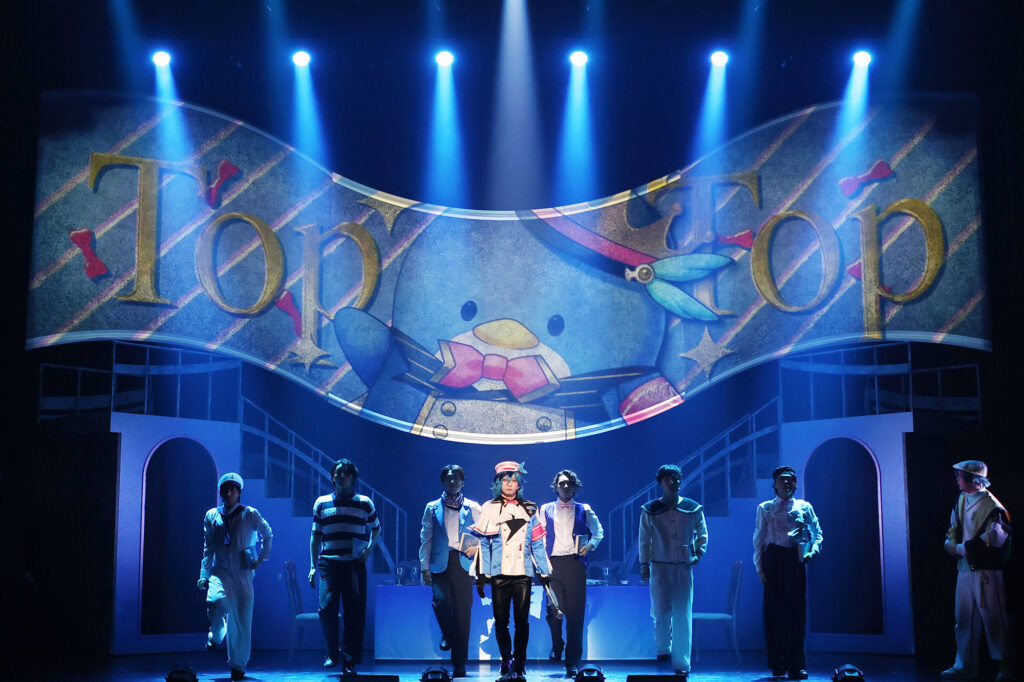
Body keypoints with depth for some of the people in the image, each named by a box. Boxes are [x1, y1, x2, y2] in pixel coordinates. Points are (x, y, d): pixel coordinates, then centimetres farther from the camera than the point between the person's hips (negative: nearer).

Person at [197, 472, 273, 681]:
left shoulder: (249, 515, 4)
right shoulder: (211, 516, 10)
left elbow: (268, 534, 18)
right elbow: (208, 548, 13)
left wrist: (261, 558, 11)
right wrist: (204, 575, 8)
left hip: (243, 573, 0)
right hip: (220, 571, 0)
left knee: (242, 619, -2)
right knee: (216, 601, -29)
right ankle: (216, 634, 4)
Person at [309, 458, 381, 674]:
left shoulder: (365, 503, 8)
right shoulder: (321, 503, 10)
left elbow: (376, 528, 20)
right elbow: (315, 535, 14)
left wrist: (370, 548, 2)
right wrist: (313, 566, 9)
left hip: (355, 565, 0)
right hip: (329, 564, 0)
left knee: (354, 614, -1)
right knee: (327, 608, -13)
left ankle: (350, 662, 8)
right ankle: (332, 653, 8)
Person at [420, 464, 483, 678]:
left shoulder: (472, 508, 12)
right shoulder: (432, 508, 12)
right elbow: (426, 538, 9)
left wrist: (476, 547, -7)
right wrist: (425, 567, 0)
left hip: (463, 562, 0)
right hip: (440, 563, 0)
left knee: (462, 612, -3)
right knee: (441, 600, -22)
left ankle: (459, 665, 5)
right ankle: (447, 634, 12)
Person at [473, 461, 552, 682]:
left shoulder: (529, 510, 13)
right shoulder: (489, 509, 8)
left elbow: (537, 543, 13)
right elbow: (483, 543, 5)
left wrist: (544, 572, 8)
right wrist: (482, 573, -2)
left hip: (523, 572, 1)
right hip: (499, 573, -1)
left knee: (522, 620, -3)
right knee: (501, 620, -1)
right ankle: (506, 663, 12)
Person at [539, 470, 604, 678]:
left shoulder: (584, 510, 12)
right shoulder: (546, 510, 13)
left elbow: (598, 531, 15)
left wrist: (590, 545, -5)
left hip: (575, 564, 0)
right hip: (552, 564, 0)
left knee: (575, 613, -4)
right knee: (553, 610, -8)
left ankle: (572, 662, 3)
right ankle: (557, 645, 23)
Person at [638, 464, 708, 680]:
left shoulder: (693, 509, 4)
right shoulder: (650, 510, 2)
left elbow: (702, 534, 17)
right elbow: (644, 539, 8)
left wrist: (698, 554, 3)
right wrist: (644, 564, 4)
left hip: (684, 567, 1)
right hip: (659, 567, -1)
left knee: (683, 616, 0)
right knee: (661, 611, -7)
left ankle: (681, 663, 6)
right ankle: (663, 648, 20)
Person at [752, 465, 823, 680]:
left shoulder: (804, 507, 11)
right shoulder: (765, 508, 11)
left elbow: (817, 534, 7)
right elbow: (758, 540, 9)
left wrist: (813, 551, -13)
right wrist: (759, 567, 1)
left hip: (796, 559, 0)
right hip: (773, 559, 0)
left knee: (796, 610, -4)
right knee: (773, 610, 0)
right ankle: (776, 664, 9)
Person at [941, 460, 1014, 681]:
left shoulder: (992, 507, -15)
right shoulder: (961, 499, 8)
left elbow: (990, 541, -18)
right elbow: (954, 527, 18)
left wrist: (960, 549, -12)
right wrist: (952, 544, -1)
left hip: (986, 571, -7)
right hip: (964, 568, 7)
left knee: (993, 619, 0)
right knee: (964, 620, 11)